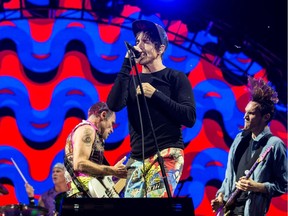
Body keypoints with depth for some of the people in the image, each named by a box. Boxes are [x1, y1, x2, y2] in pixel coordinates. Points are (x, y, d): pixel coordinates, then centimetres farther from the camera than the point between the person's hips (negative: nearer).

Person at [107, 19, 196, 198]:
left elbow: (190, 118, -7)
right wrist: (127, 66, -5)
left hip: (168, 154, -5)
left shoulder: (176, 78, 3)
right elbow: (114, 105, -5)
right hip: (137, 158, 5)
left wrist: (155, 95, -11)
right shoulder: (132, 80, 15)